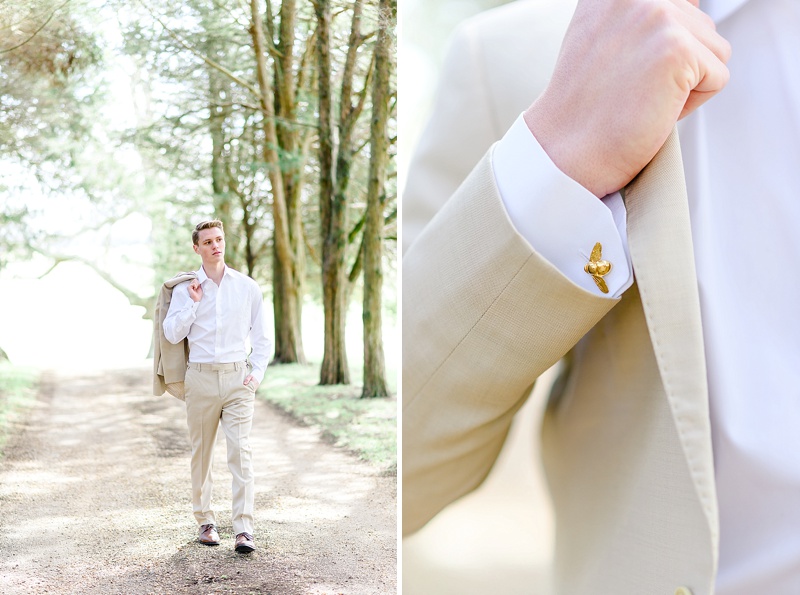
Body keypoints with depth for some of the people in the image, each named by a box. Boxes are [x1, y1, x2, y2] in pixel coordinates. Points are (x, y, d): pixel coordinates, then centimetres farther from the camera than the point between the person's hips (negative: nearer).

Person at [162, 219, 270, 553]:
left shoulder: (247, 287, 8)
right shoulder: (185, 289, 7)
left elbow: (261, 336, 11)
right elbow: (172, 335, 0)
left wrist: (257, 373, 0)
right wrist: (192, 303, -7)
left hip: (238, 378, -1)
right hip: (201, 377, 1)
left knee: (240, 451, -10)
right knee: (201, 452, 8)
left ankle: (243, 529, -12)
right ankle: (205, 521, 21)